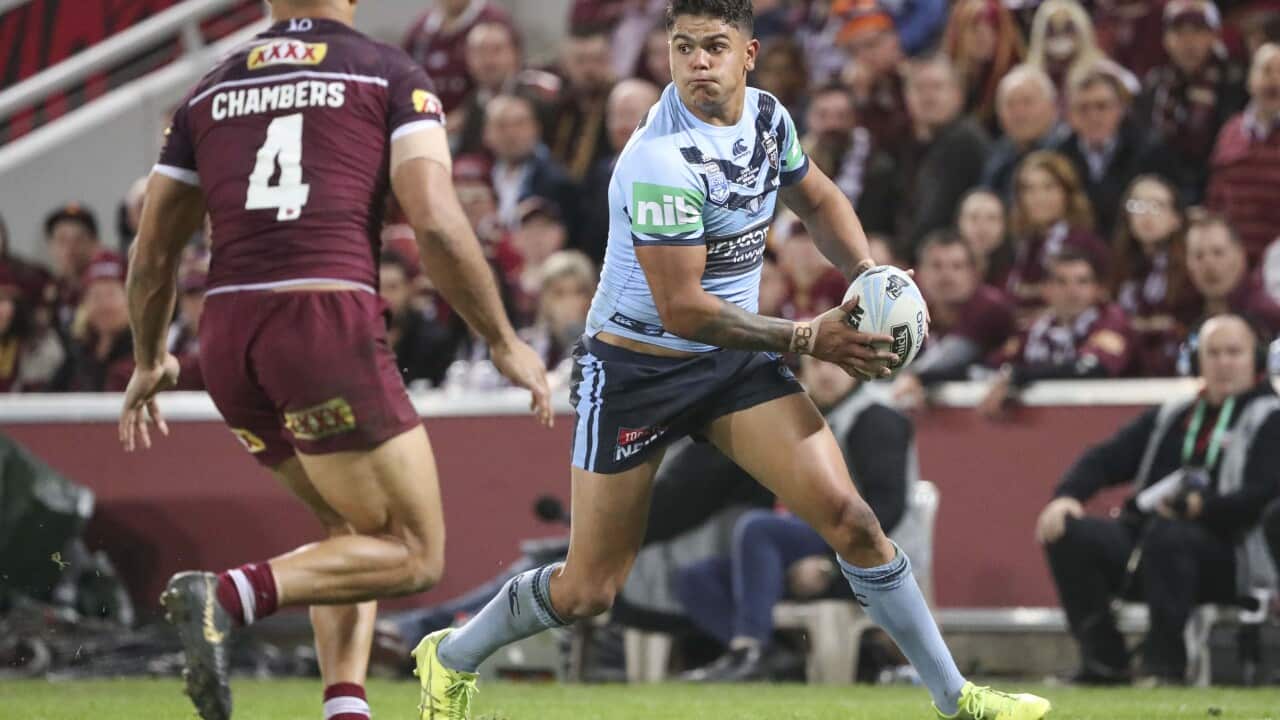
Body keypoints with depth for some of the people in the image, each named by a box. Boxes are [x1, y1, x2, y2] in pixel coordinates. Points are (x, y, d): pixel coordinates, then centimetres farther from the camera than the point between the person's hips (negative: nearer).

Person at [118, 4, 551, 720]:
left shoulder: (210, 91, 19)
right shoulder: (393, 75, 7)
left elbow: (153, 253, 20)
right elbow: (436, 222, -6)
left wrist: (150, 361, 36)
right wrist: (506, 342, 3)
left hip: (227, 337, 6)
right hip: (330, 320, -6)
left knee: (354, 529, 24)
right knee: (414, 557, 1)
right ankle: (229, 596, -19)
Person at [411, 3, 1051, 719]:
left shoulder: (768, 117, -2)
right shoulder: (661, 160, -26)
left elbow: (819, 200, 19)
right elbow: (682, 310, -25)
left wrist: (868, 272, 0)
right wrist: (806, 337, -20)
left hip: (736, 359, 6)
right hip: (636, 365, -6)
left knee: (849, 516, -10)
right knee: (589, 591, 2)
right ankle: (451, 659, 29)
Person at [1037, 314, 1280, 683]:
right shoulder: (1172, 415, 22)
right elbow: (1106, 459, 16)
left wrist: (1201, 506, -24)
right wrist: (1066, 497, -3)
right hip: (1145, 542, 6)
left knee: (1165, 535, -37)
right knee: (1068, 533, -15)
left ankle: (1164, 663, -30)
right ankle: (1104, 659, -15)